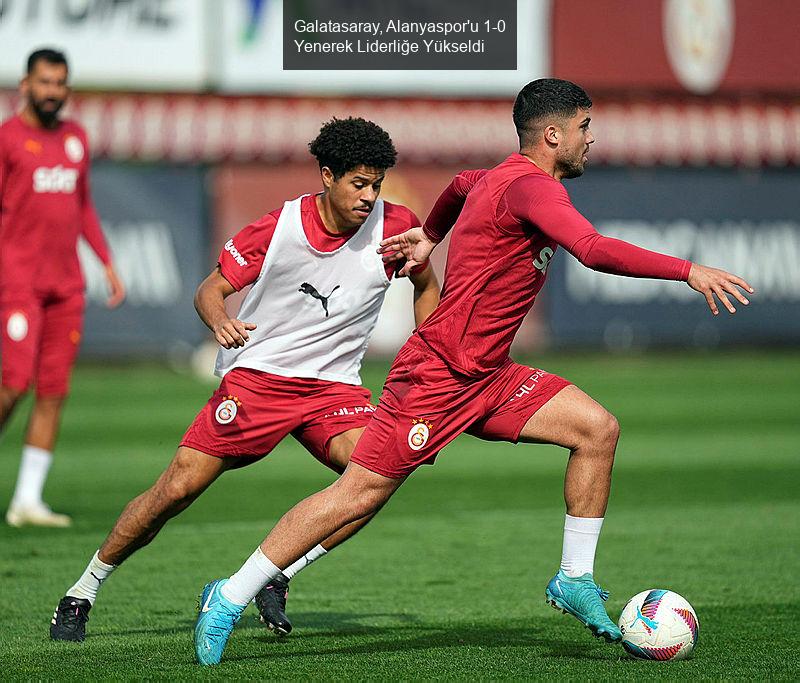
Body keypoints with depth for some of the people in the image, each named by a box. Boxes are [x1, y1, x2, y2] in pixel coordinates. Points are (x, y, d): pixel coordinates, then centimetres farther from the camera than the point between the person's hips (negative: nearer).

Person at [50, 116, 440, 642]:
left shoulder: (395, 227, -7)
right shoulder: (278, 228, -11)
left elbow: (427, 286, 13)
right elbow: (211, 289, -2)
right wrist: (219, 320, -26)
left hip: (335, 386, 2)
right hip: (257, 376, -2)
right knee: (178, 487, -8)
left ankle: (276, 578, -13)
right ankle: (83, 593, 11)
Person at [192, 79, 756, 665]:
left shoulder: (504, 178, 12)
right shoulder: (531, 188, -19)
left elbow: (462, 184, 37)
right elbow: (594, 250, -35)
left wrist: (431, 235, 52)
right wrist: (687, 271, -36)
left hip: (487, 375, 10)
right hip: (438, 375, -10)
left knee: (599, 429, -3)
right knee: (361, 494, -7)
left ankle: (575, 581, 5)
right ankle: (229, 600, 3)